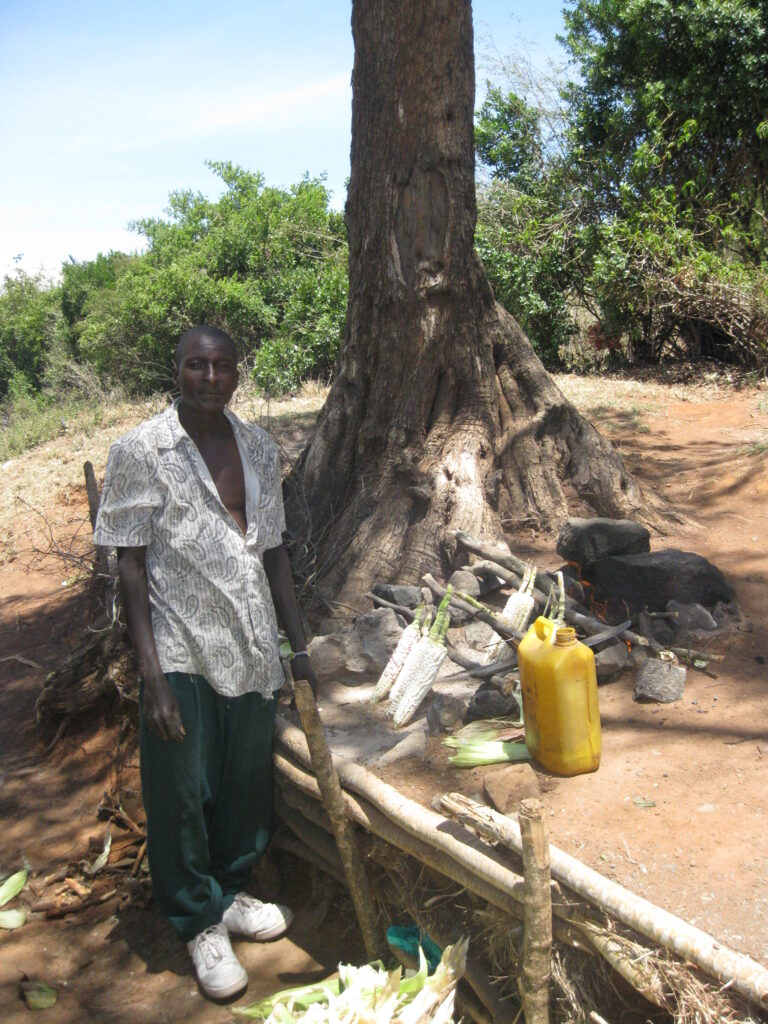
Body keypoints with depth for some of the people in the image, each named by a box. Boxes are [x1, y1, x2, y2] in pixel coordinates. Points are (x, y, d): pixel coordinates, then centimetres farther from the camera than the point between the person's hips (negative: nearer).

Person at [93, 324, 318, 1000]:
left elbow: (273, 551, 10)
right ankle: (202, 924, 30)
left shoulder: (259, 448, 5)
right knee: (182, 792, 7)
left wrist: (300, 646, 9)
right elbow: (131, 565, -10)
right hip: (182, 653, -4)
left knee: (247, 782, 16)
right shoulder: (141, 451, -10)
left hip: (252, 648, 5)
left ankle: (231, 893, 41)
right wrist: (151, 674, -16)